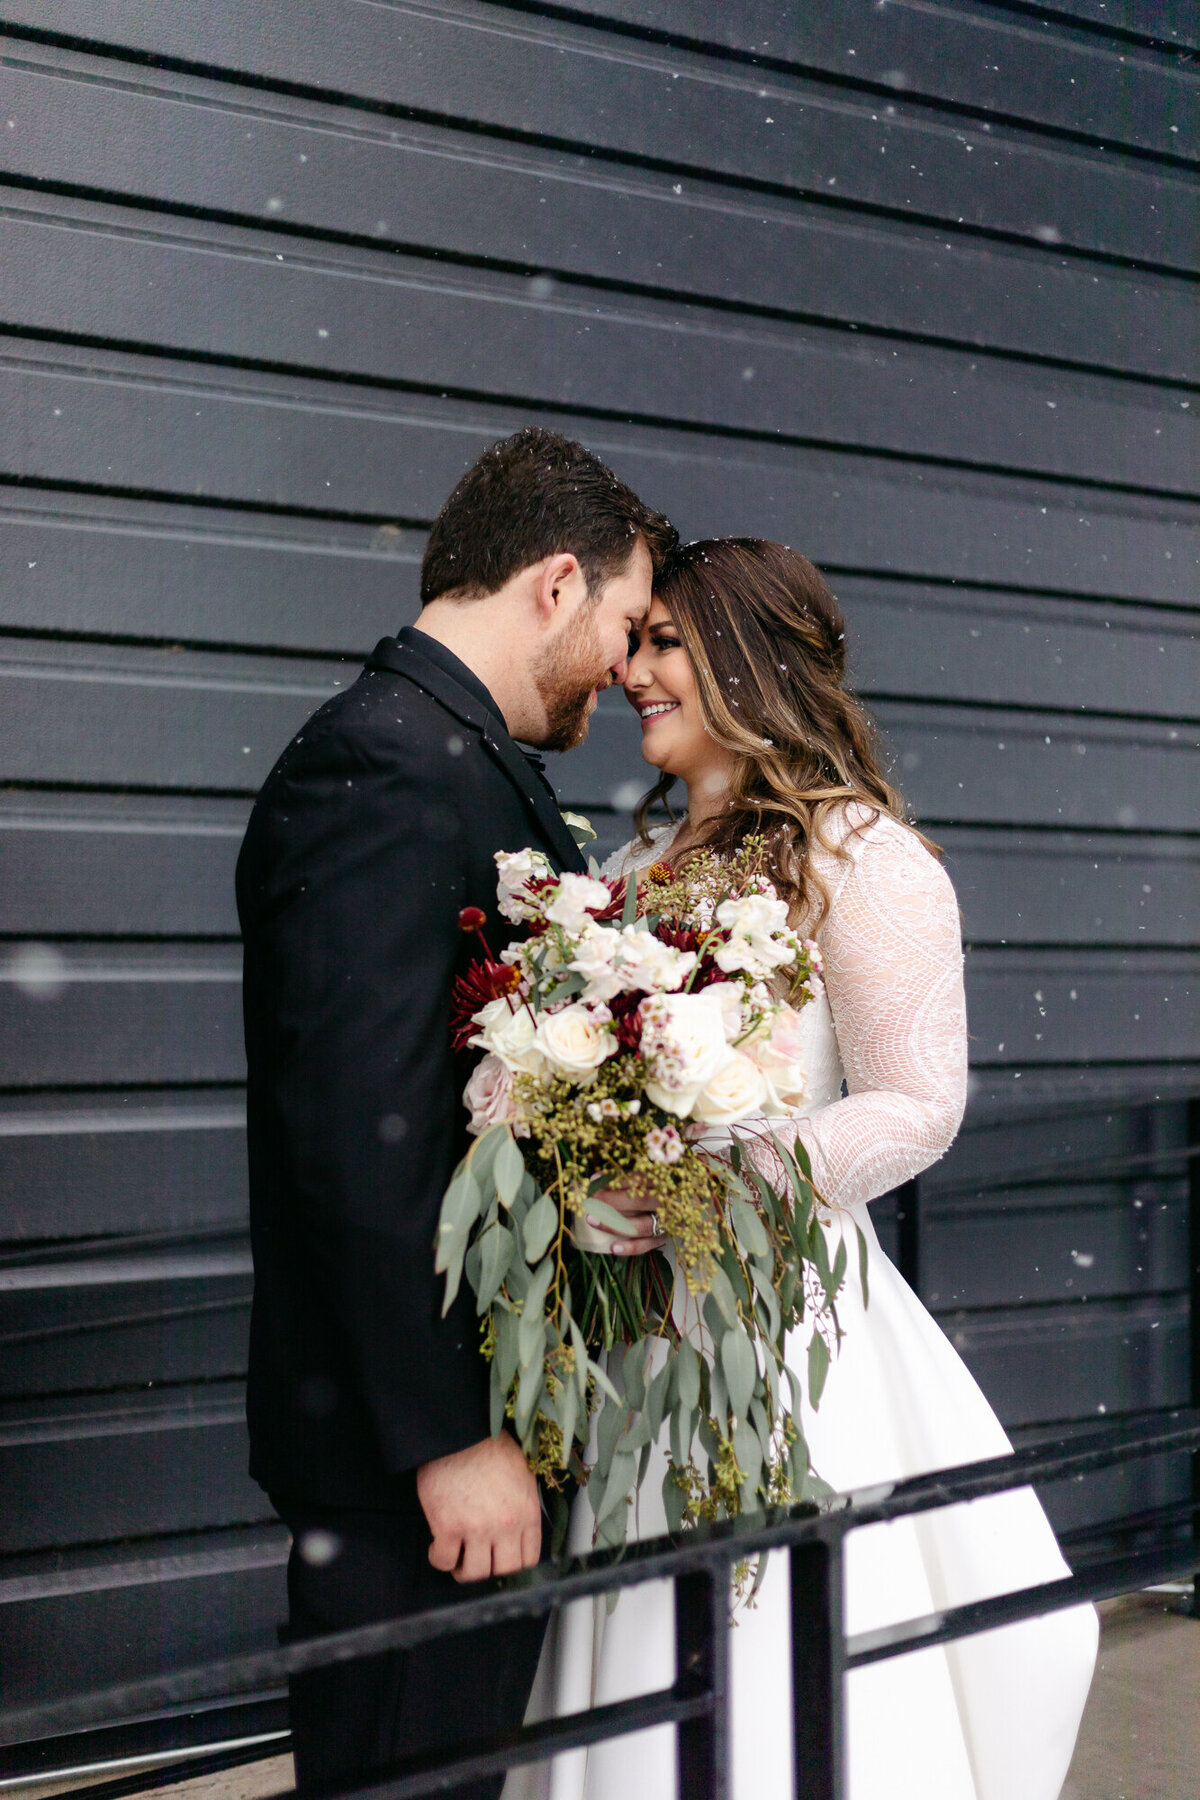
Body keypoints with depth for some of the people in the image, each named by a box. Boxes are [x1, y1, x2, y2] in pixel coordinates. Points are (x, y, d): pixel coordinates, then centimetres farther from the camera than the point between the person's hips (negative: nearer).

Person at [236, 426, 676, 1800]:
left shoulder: (458, 760, 14)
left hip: (466, 1425, 10)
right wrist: (450, 1437, -22)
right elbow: (362, 1134, -24)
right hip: (407, 1463, -10)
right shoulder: (387, 765, -18)